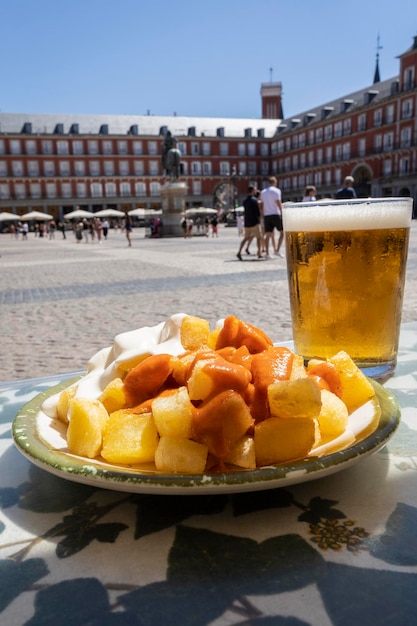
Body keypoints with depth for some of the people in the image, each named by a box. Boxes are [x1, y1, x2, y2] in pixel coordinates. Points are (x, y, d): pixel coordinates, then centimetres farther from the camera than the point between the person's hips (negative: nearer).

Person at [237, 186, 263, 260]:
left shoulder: (245, 201, 11)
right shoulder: (254, 200, -11)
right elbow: (258, 212, -14)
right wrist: (259, 220, 1)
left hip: (246, 223, 6)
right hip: (254, 223, -6)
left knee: (246, 238, 11)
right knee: (258, 237, 7)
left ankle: (239, 252, -6)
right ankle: (259, 254, 9)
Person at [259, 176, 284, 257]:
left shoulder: (263, 192, 14)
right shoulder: (276, 190, -3)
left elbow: (262, 205, 14)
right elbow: (278, 203, -11)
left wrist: (263, 215, 17)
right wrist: (282, 212, -9)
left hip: (266, 215, 5)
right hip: (275, 214, -5)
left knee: (268, 235, 5)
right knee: (282, 232, 5)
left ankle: (267, 253, -1)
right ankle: (277, 250, -7)